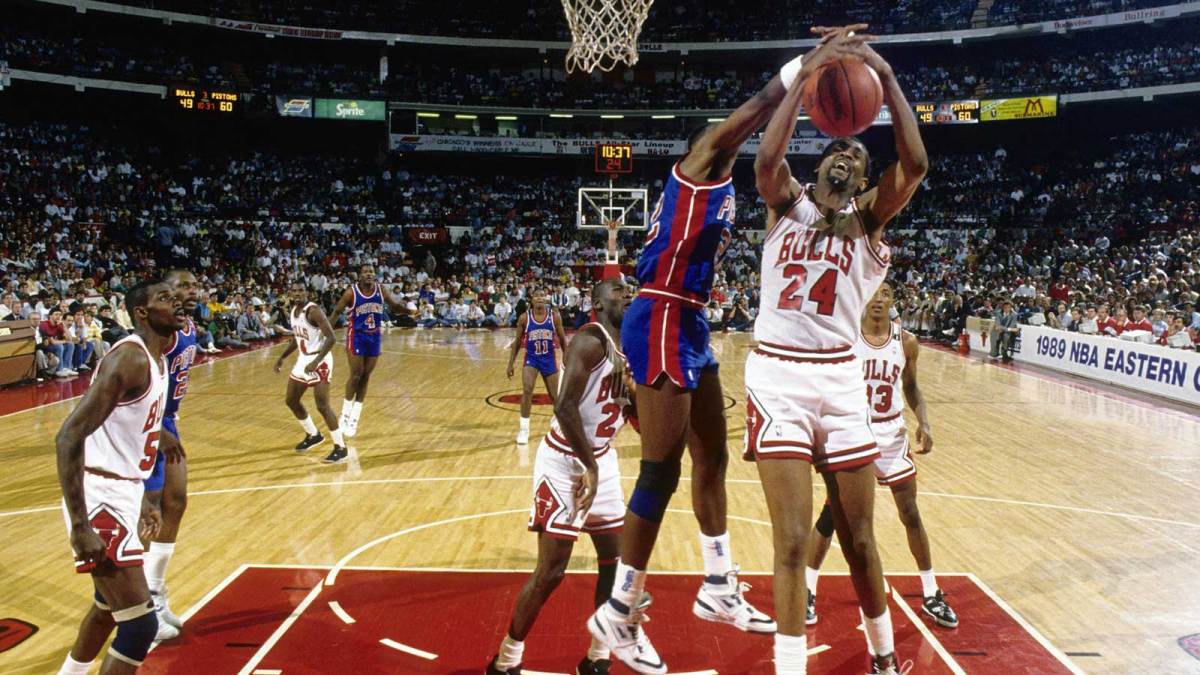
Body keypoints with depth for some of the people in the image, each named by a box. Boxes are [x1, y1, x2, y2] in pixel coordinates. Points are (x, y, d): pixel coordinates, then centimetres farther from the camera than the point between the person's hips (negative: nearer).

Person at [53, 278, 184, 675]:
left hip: (122, 492, 10)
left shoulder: (157, 359, 11)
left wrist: (139, 501, 26)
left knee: (108, 605, 27)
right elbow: (69, 436, -26)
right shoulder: (130, 357, -20)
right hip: (101, 497, -10)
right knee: (140, 625, -10)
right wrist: (80, 527, -28)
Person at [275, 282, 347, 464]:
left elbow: (331, 338, -26)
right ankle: (313, 435, 34)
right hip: (303, 359, 9)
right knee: (291, 400, 16)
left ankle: (340, 448, -7)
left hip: (319, 361, -9)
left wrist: (316, 361, -33)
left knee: (322, 406, -14)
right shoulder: (292, 311, 8)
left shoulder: (314, 310, -20)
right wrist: (282, 357, 19)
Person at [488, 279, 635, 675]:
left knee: (616, 558, 10)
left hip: (602, 459, 8)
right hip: (565, 462, -8)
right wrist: (589, 467, -28)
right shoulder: (591, 340, -20)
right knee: (551, 570, -5)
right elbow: (564, 407, -30)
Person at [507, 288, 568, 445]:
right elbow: (517, 342, 0)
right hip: (531, 358, -1)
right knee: (527, 390, -20)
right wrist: (511, 364, -2)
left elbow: (562, 339, 2)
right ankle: (524, 429, -9)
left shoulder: (554, 316, -9)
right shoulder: (524, 318, -9)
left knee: (555, 395, 11)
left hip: (549, 359, 1)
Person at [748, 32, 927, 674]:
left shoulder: (867, 217, 9)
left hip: (841, 378, 2)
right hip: (778, 374, -2)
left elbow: (915, 164, -10)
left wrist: (886, 76, -13)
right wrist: (806, 73, -16)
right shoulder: (787, 205, 8)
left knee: (858, 536, 10)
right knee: (792, 539, -7)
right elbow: (767, 157, -16)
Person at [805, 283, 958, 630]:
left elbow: (911, 387, 10)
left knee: (911, 515, 8)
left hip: (892, 435, 2)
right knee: (832, 514, -1)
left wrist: (924, 423, -4)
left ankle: (932, 595, 23)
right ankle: (807, 591, 14)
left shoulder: (906, 342, -3)